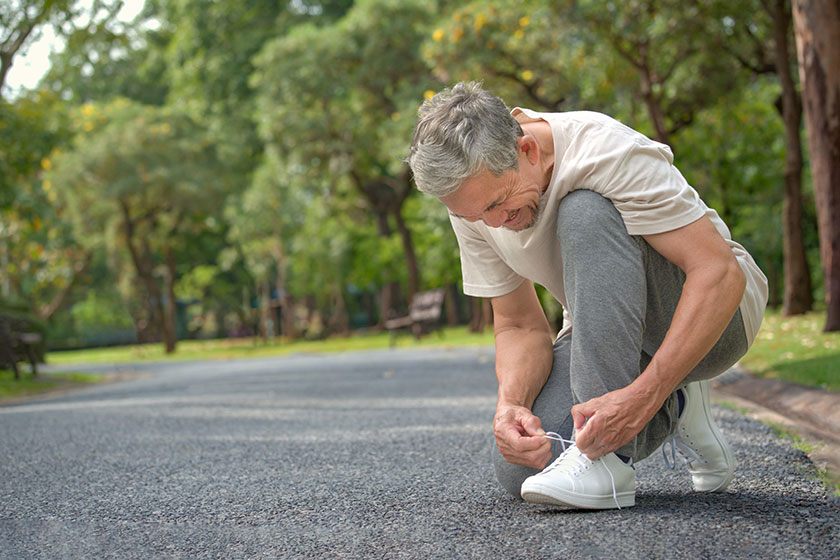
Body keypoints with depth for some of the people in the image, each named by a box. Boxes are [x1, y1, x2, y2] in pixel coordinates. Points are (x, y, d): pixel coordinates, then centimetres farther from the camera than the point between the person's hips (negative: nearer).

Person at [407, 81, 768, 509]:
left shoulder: (608, 153, -29)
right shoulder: (472, 193, -10)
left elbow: (720, 273, -32)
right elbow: (519, 326, -4)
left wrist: (641, 396, -41)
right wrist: (510, 402, -26)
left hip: (714, 313, -6)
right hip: (611, 334, 6)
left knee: (586, 213, -33)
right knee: (520, 466, -19)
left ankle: (607, 459, -32)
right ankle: (671, 412, 10)